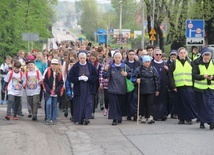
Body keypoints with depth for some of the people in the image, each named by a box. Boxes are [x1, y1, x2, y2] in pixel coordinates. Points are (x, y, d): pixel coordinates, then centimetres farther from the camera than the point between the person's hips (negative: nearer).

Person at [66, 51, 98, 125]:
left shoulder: (91, 66, 1)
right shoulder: (75, 67, 1)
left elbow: (96, 77, 1)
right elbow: (70, 77, -1)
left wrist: (87, 78, -14)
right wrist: (79, 78, -14)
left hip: (89, 89, 0)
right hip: (79, 88, 0)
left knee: (89, 102, -10)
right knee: (79, 104, 3)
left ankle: (87, 118, -16)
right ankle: (80, 119, 11)